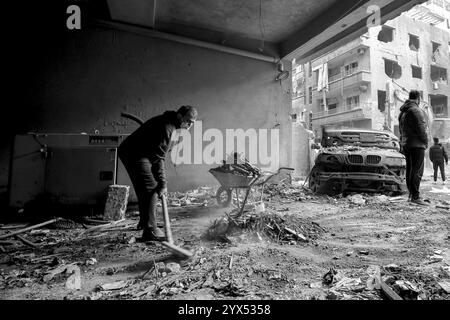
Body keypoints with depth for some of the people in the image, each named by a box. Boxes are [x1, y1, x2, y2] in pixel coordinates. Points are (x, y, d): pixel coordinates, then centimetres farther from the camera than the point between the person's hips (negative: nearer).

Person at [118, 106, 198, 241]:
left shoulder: (167, 121, 10)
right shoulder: (165, 127, -21)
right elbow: (158, 157, -23)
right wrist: (163, 183, -20)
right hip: (134, 155, -11)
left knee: (144, 189, 18)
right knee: (151, 189, -14)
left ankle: (144, 222, 33)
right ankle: (150, 231, -12)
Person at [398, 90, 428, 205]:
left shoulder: (402, 111, 16)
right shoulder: (416, 110, -11)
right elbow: (421, 129, -14)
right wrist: (426, 141, -1)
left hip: (406, 144, 8)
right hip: (417, 144, -8)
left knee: (410, 170, 11)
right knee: (417, 171, -7)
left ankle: (411, 194, 16)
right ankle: (415, 196, -8)